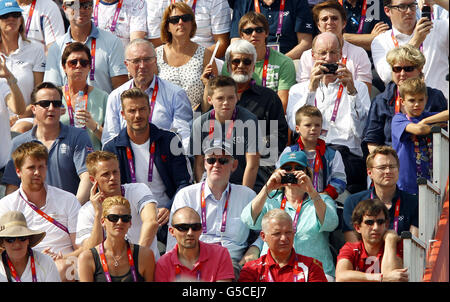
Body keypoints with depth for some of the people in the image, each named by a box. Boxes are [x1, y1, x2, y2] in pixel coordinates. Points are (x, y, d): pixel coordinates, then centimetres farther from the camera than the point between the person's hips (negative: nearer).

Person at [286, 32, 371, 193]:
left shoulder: (359, 88, 21)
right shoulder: (298, 89, 23)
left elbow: (362, 130, 4)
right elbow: (295, 125, 1)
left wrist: (352, 92, -5)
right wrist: (311, 88, -7)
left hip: (347, 153, 0)